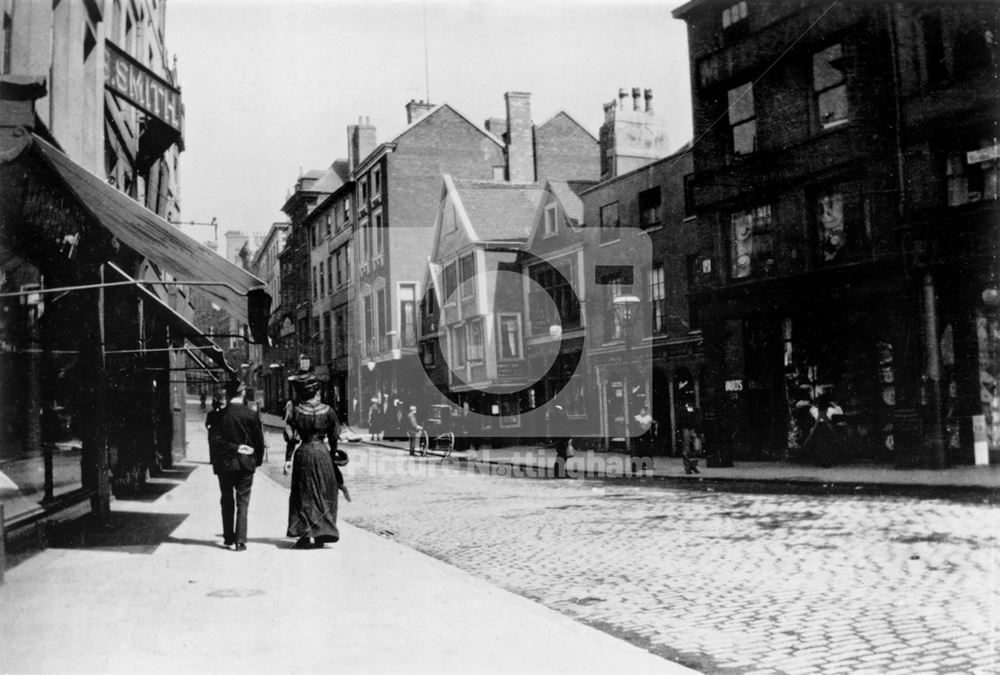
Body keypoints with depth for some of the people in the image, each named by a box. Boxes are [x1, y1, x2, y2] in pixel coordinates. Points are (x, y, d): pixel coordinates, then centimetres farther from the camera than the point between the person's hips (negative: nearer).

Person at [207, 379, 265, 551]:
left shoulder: (219, 415, -5)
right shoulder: (252, 415, -6)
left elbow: (214, 440, -10)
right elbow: (259, 440, -3)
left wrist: (233, 447, -3)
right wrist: (258, 460, 9)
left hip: (224, 464, 1)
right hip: (245, 464, -1)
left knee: (227, 502, 16)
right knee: (242, 503, 3)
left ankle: (228, 537, 21)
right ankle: (240, 540, -3)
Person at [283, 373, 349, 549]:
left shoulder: (296, 412, -7)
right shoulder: (327, 410, -2)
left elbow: (292, 438, -8)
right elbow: (333, 437, 4)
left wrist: (288, 459, -4)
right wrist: (333, 453, 18)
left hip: (304, 453, -1)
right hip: (322, 452, 1)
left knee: (305, 495, 8)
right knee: (324, 494, 12)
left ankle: (307, 534, 2)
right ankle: (322, 533, 13)